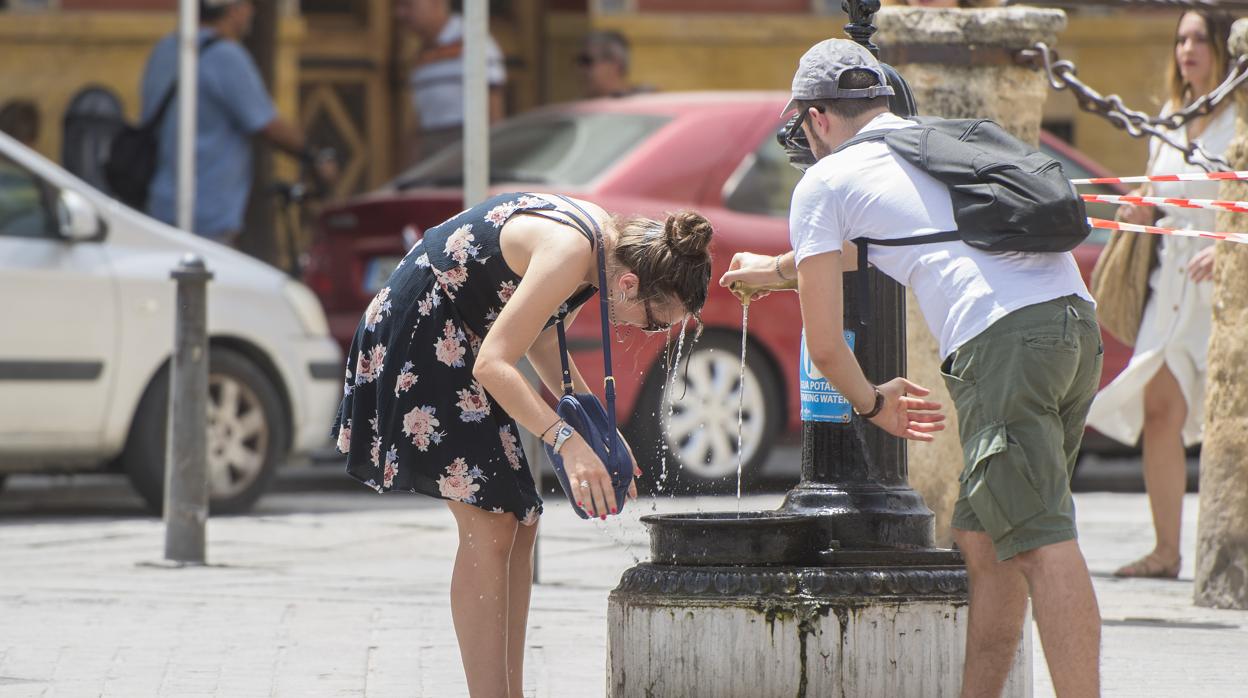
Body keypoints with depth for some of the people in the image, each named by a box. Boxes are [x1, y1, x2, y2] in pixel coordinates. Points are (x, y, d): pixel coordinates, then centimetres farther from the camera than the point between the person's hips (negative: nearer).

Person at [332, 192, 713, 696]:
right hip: (417, 337, -10)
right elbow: (493, 365, -30)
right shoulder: (570, 254, -27)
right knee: (489, 525, -15)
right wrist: (566, 440, -37)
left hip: (460, 341, 10)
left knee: (519, 522, 7)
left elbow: (539, 338, 14)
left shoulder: (608, 239, 2)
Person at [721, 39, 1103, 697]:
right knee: (982, 541, 15)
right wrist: (775, 270, 65)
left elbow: (824, 346, 11)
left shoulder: (825, 180, 12)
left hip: (1000, 340, -7)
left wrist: (871, 401, 30)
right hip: (1076, 321, 7)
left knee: (1042, 544, -13)